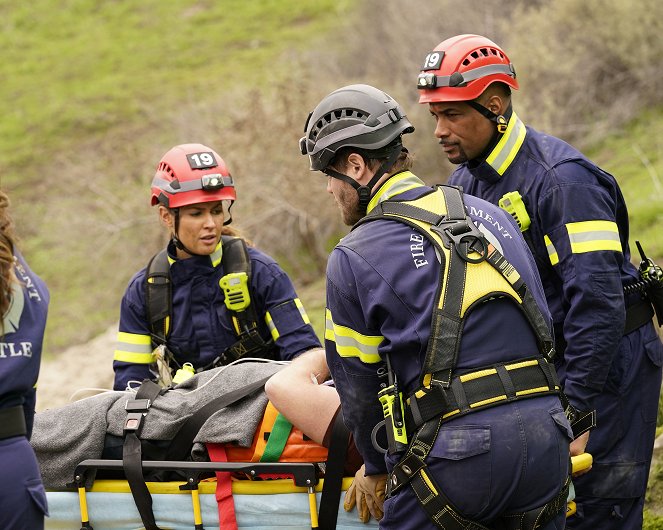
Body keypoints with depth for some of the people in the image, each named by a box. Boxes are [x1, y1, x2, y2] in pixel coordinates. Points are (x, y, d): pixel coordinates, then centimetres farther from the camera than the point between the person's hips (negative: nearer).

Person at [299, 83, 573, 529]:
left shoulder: (352, 258, 0)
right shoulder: (488, 213, 16)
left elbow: (358, 387, 7)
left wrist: (378, 469, 22)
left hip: (459, 450, -5)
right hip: (546, 434, 5)